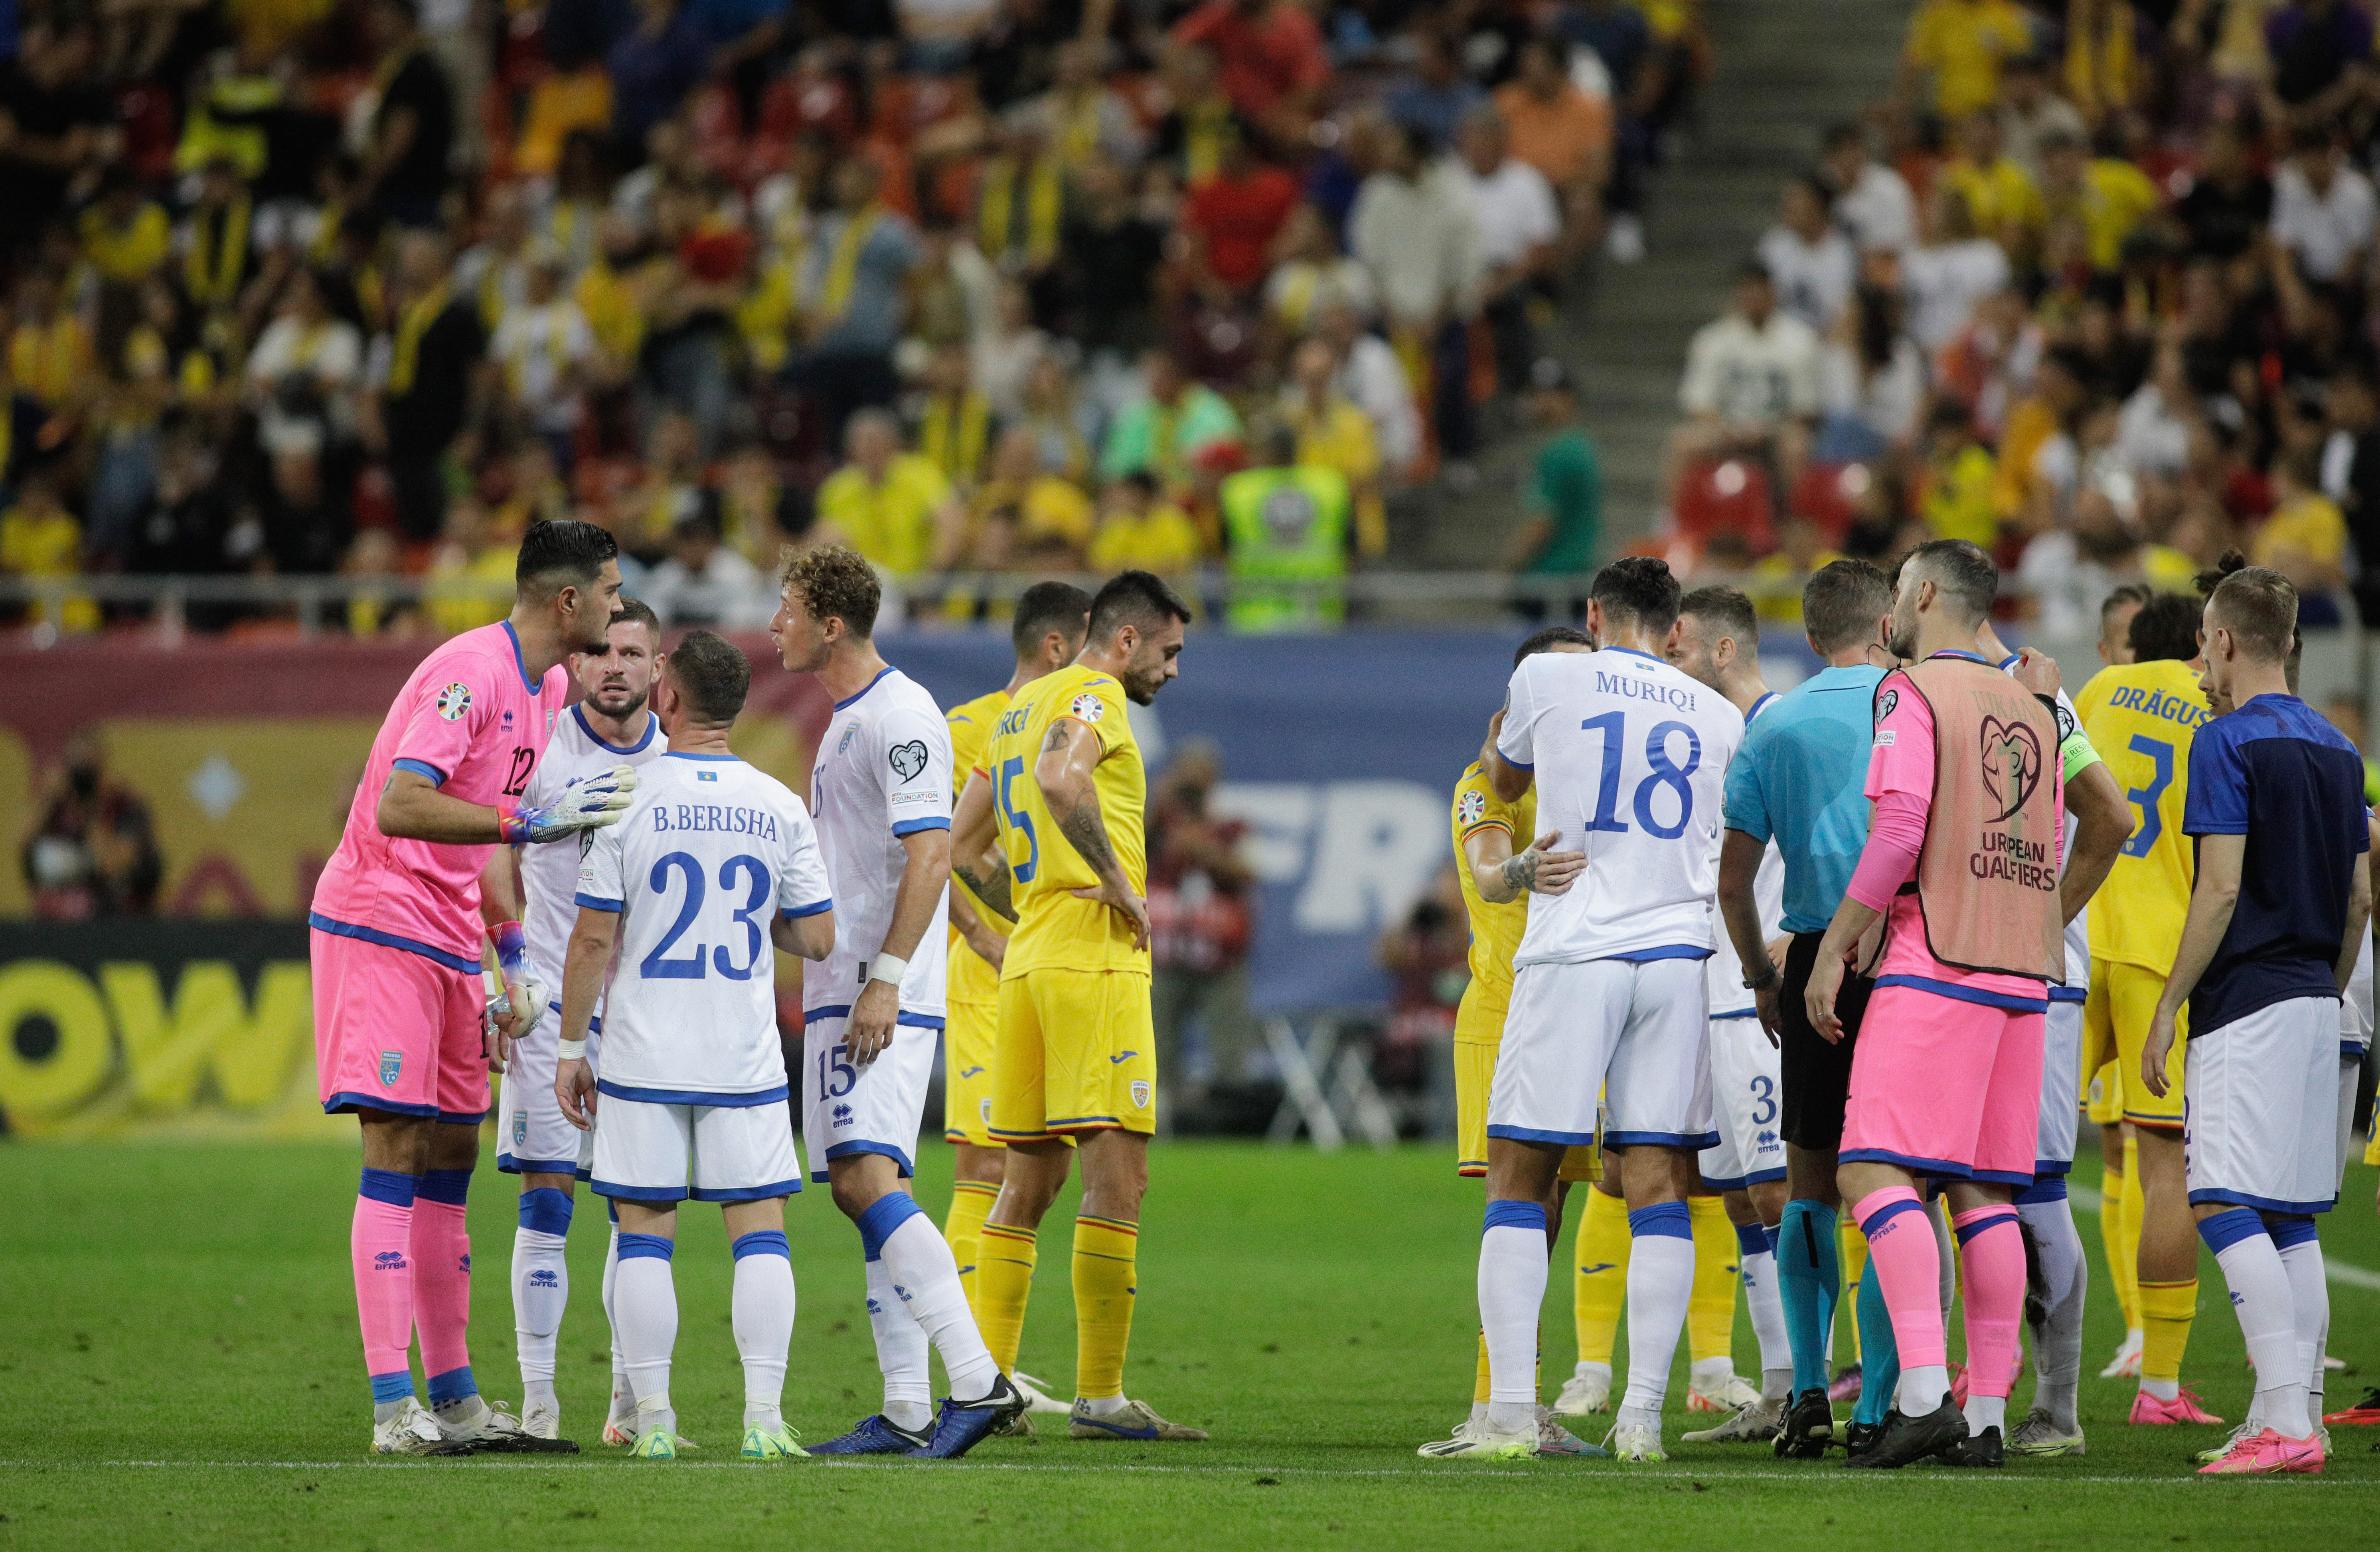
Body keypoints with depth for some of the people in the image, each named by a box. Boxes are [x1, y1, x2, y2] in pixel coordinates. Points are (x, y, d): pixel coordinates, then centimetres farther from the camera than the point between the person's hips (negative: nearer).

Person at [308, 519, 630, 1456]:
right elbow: (400, 808, -29)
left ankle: (455, 1398, 14)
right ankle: (393, 1406, -13)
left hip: (448, 940, 9)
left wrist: (511, 958, 17)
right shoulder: (471, 674, -19)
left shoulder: (549, 686, 12)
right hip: (379, 925, -9)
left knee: (450, 1154, 9)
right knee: (396, 1151, -11)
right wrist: (532, 821, -34)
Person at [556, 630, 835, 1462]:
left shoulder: (628, 799, -6)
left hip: (643, 1054, -1)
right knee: (760, 1230, 4)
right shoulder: (779, 807, 1)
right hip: (745, 1055, 1)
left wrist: (570, 1048, 3)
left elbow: (592, 938, -6)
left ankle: (653, 1420, 1)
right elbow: (818, 938, 4)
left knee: (645, 1234, 4)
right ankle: (762, 1417, -4)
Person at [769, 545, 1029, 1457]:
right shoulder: (846, 721, 19)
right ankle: (907, 1413, 7)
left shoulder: (900, 717, -12)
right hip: (840, 994, 10)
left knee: (868, 1179, -20)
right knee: (864, 1191, 7)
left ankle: (978, 1381, -23)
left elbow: (930, 855, -19)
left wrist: (885, 979, -23)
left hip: (884, 997, -10)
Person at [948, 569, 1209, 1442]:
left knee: (1028, 1183, 13)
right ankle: (1100, 1397, -10)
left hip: (1027, 964, 9)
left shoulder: (1023, 707, 21)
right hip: (1095, 958, -9)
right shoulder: (1094, 697, -7)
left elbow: (961, 845, 26)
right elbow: (1060, 780, -29)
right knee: (1117, 1176, -8)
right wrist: (1119, 884, -21)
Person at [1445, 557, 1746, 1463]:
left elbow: (1505, 784, 24)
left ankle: (1511, 1413, -7)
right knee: (1658, 1187, 3)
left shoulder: (1547, 680, 3)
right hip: (1679, 952, 3)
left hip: (1573, 952, -3)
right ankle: (1642, 1415, -2)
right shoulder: (1717, 717, 11)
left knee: (1520, 1179, 1)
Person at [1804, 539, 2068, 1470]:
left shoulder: (1911, 691, -4)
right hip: (2023, 973, 7)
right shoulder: (2032, 706, 18)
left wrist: (1832, 949, -9)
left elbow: (1899, 829, -14)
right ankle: (1986, 1418, 3)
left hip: (1934, 962, -7)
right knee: (1984, 1193, 7)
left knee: (1874, 1172, -10)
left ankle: (1925, 1395, -24)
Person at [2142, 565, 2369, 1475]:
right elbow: (2360, 897, 17)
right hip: (2315, 1005, 8)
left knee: (2226, 1205, -12)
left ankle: (2285, 1423, -21)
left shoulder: (2228, 744, -10)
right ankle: (2292, 1421, 10)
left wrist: (2166, 1008, -10)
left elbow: (2221, 889, -15)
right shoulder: (2335, 749, 14)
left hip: (2246, 1002, -8)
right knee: (2292, 1218, 11)